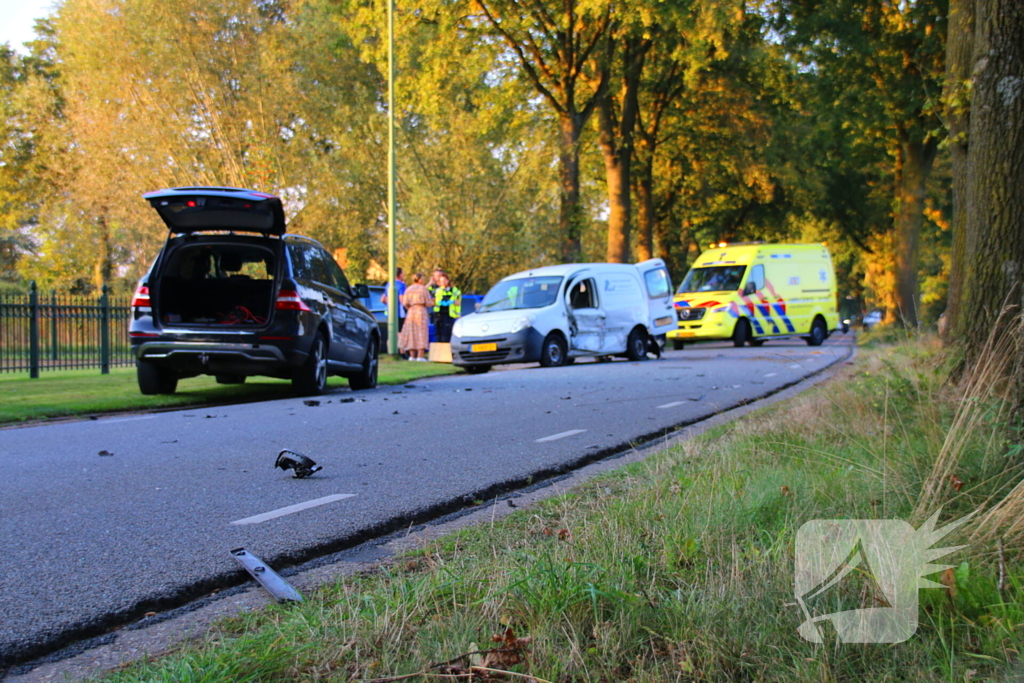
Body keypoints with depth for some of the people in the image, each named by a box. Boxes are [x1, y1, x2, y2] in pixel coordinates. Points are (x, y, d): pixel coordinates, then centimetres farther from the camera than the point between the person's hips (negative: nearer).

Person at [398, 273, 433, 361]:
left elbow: (405, 303, 0)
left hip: (410, 312, 4)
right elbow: (428, 302, -7)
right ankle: (420, 356, -8)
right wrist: (432, 302, 15)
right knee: (421, 334, -2)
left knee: (411, 333, 9)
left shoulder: (408, 289, 5)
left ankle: (412, 356, 6)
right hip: (421, 311, -4)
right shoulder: (423, 289, -6)